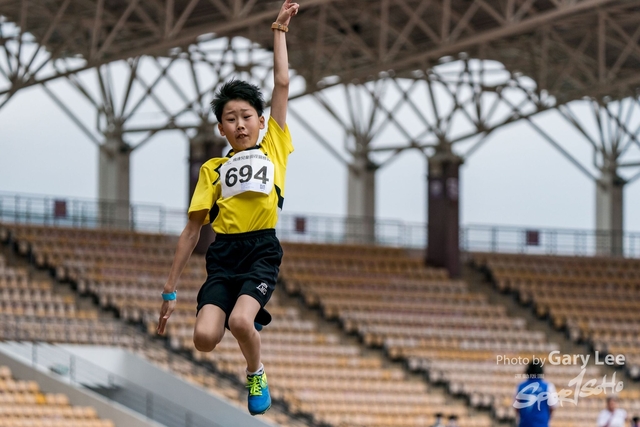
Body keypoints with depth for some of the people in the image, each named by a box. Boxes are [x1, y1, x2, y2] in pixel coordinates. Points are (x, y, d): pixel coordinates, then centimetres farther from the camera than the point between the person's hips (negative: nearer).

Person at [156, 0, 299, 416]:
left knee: (240, 321, -28)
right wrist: (171, 289, 11)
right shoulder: (212, 169, 15)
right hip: (223, 253, 2)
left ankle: (256, 373, 5)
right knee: (205, 337, -20)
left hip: (262, 251, -2)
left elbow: (282, 84, 11)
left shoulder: (274, 149, 13)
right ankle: (253, 317, 15)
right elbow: (193, 229, 15)